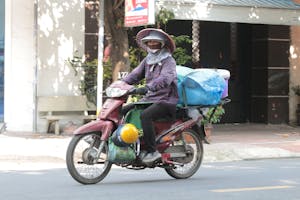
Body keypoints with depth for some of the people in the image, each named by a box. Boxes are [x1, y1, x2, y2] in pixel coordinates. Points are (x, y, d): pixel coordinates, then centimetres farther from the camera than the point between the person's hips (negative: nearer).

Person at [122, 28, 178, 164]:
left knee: (145, 115, -31)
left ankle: (152, 151, -27)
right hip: (150, 99, 8)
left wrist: (148, 87, -40)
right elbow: (135, 75, 12)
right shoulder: (147, 60, 16)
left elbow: (165, 78, -27)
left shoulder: (169, 61, -9)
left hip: (167, 101, -8)